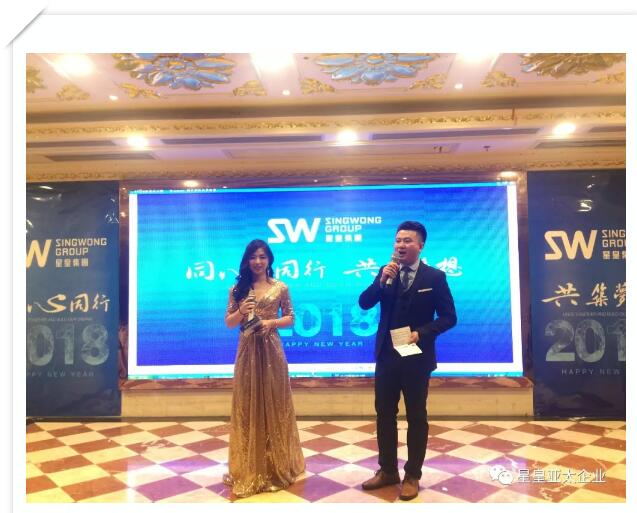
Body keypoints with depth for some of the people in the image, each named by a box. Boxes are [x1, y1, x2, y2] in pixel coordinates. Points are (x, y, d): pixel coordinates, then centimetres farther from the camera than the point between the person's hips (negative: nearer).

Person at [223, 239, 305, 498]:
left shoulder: (281, 288, 0)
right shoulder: (237, 289, 4)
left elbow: (290, 318, 4)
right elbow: (229, 322, 6)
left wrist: (272, 322, -13)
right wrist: (241, 312, -14)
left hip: (271, 351, -1)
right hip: (247, 351, 1)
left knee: (273, 404, 7)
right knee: (247, 406, 7)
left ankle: (275, 464, 25)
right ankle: (249, 467, 21)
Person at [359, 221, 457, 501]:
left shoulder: (435, 277, -6)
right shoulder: (386, 271, 3)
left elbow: (448, 317, -6)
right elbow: (364, 304, -5)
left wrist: (420, 333, -18)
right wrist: (381, 281, -20)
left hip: (417, 357, -3)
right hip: (386, 355, 4)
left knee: (416, 417, 9)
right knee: (384, 414, 12)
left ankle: (412, 476, 25)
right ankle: (387, 470, 29)